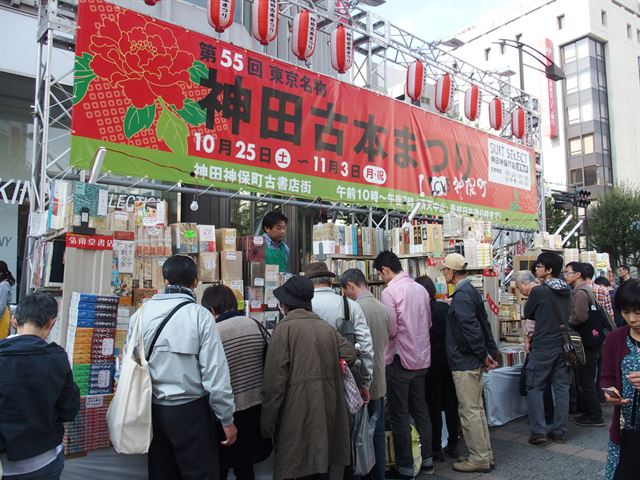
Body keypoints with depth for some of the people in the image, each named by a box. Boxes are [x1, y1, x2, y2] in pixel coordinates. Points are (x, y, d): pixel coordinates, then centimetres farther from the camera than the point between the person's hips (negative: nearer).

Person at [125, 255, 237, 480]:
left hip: (154, 410, 5)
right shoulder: (200, 315, -14)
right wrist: (227, 419, -5)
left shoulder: (142, 313, -2)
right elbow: (215, 373, -15)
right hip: (190, 411, -4)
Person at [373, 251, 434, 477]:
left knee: (399, 415, 5)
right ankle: (426, 459, 29)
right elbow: (428, 323, 12)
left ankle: (405, 467, 13)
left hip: (400, 359, -7)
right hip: (421, 358, 7)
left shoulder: (390, 291, -17)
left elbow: (390, 330, -18)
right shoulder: (420, 288, 5)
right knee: (420, 410, 19)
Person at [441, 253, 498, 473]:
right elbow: (484, 325, 14)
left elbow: (471, 329, -25)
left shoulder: (461, 296, -19)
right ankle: (485, 454, 27)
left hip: (464, 364, -10)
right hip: (474, 362, 10)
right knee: (476, 409, 17)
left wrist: (483, 355, -14)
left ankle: (479, 459, 11)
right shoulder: (472, 291, 12)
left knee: (469, 412, 1)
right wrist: (491, 352, 13)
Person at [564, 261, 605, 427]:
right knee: (585, 380, 17)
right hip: (591, 341, 10)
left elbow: (580, 317, -27)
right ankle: (588, 412, 26)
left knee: (586, 381, -1)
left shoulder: (580, 292, -17)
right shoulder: (586, 290, 15)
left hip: (588, 344, -10)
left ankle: (595, 417, 7)